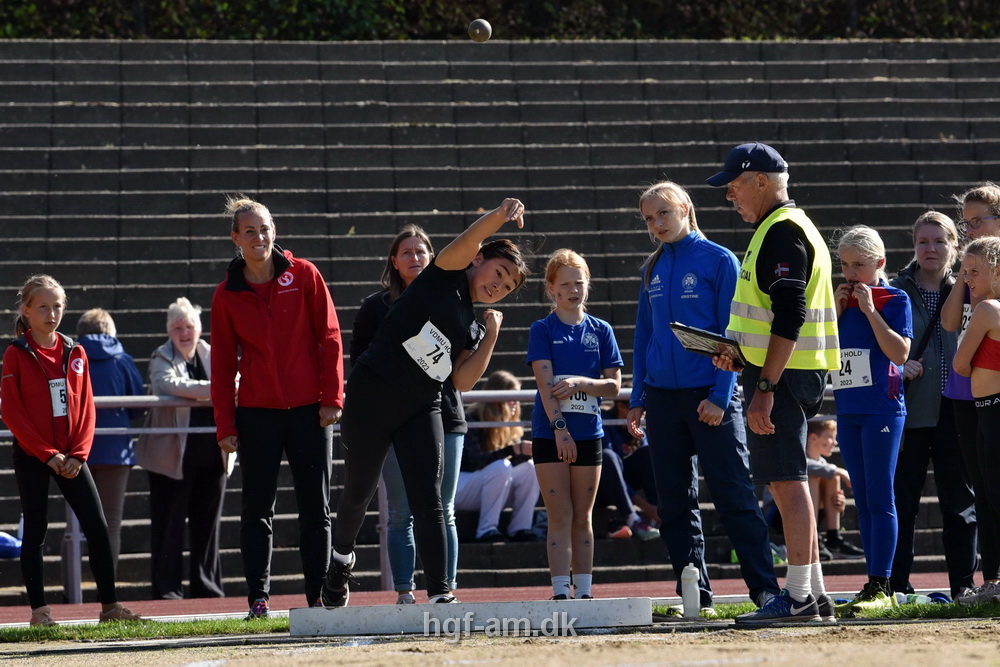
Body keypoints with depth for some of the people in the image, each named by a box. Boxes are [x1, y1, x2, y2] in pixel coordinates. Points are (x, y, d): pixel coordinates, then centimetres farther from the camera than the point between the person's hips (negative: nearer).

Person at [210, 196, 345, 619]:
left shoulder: (304, 275, 2)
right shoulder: (227, 295, 4)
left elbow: (329, 338, 2)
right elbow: (223, 364, 6)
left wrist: (331, 397, -4)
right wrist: (225, 423, 0)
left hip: (309, 409, 0)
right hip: (257, 413, 0)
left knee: (315, 509, 3)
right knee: (257, 509, -1)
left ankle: (319, 597, 9)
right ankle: (257, 599, 3)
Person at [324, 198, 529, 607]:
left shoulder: (474, 331, 14)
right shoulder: (445, 276, 1)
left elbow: (463, 382, -1)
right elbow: (468, 239, -19)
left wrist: (491, 336, -1)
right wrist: (501, 215, -36)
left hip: (421, 408, 5)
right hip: (371, 397, -4)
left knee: (428, 500, -8)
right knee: (359, 490, 9)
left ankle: (439, 592, -12)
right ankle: (342, 555, 37)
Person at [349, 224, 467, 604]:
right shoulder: (376, 307, 6)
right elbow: (360, 364, 4)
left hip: (443, 415, 1)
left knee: (442, 512, 2)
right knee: (401, 514, -1)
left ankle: (446, 590, 6)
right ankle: (404, 593, 2)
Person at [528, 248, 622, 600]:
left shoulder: (600, 331, 7)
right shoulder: (542, 330, -1)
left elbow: (613, 385, 3)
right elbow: (545, 383, -10)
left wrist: (580, 382, -15)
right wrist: (559, 428, -20)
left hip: (588, 434, 3)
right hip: (550, 434, -3)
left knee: (583, 518, 7)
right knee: (560, 516, -5)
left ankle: (584, 592, 10)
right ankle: (561, 592, -7)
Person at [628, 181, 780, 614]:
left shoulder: (718, 260, -3)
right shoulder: (654, 269, 12)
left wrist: (720, 396, -14)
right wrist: (638, 399, 11)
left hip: (709, 397, -6)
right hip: (662, 397, 6)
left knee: (734, 496, -7)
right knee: (674, 502, 7)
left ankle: (765, 589, -5)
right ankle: (695, 594, 12)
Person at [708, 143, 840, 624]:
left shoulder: (782, 231, -13)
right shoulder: (790, 227, 20)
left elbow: (789, 317, -22)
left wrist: (764, 387, -24)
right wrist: (741, 355, 14)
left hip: (783, 374, -11)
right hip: (792, 372, 11)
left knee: (787, 480, -9)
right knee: (786, 481, 13)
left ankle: (799, 597, -9)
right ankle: (813, 592, 16)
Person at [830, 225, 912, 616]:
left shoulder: (894, 299, -5)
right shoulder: (842, 300, 12)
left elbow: (900, 352, -16)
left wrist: (870, 311, -16)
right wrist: (837, 311, -2)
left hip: (882, 409, -7)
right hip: (848, 410, 7)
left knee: (880, 499, -8)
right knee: (862, 501, 8)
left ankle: (881, 587, -8)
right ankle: (876, 586, 12)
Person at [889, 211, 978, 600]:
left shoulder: (965, 290, 7)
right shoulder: (895, 291, 4)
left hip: (954, 408, 1)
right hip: (910, 409, -1)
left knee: (959, 499, 5)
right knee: (902, 498, 1)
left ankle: (963, 583, 10)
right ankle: (896, 584, 7)